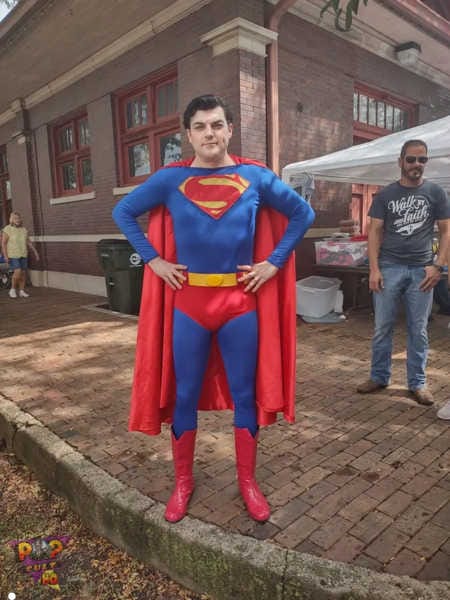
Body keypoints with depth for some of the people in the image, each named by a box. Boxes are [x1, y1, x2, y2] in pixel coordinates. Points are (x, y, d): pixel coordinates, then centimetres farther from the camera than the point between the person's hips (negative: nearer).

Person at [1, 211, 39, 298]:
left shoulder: (23, 230, 5)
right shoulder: (7, 229, -11)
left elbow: (29, 243, 9)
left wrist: (35, 252, 2)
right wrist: (5, 256, -19)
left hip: (23, 255, 5)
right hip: (12, 255, -5)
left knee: (23, 273, 3)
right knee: (17, 272, -17)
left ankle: (22, 292, 12)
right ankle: (13, 289, 3)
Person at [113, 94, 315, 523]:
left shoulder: (256, 177, 1)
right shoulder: (170, 179, 0)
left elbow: (303, 213, 10)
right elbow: (123, 213, 10)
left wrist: (274, 263, 0)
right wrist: (153, 260, 0)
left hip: (241, 304, 1)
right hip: (187, 304, 0)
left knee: (245, 394, 9)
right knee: (185, 396, 10)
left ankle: (247, 482, 30)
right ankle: (182, 483, 30)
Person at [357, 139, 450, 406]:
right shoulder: (386, 194, 6)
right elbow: (375, 231, 3)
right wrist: (374, 268, -6)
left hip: (421, 269, 0)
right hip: (389, 268, 0)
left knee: (418, 330, 5)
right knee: (383, 327, 4)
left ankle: (417, 383, 17)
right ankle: (379, 376, 18)